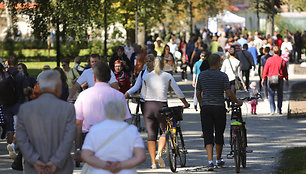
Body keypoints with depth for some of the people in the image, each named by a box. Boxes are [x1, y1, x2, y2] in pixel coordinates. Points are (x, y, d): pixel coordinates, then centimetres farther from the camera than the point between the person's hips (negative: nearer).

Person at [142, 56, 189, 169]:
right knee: (164, 132, 13)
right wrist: (185, 103, 14)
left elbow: (143, 95, 8)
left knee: (151, 134, 6)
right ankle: (159, 154, -10)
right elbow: (178, 92, 2)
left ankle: (153, 162, 2)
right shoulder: (167, 76, 0)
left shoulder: (146, 77, 5)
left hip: (148, 106, 2)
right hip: (161, 106, -2)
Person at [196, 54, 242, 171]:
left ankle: (210, 161, -18)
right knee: (219, 134, 14)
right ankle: (219, 160, 28)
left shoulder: (202, 75, 4)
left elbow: (198, 94, 10)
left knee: (208, 135, -2)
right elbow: (229, 93, -11)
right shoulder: (223, 76, -6)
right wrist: (237, 102, 5)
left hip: (205, 108, 2)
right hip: (219, 107, -2)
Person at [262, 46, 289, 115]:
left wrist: (263, 79, 6)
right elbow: (285, 71, 4)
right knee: (279, 95, 12)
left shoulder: (269, 60, -5)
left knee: (271, 95, 3)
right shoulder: (282, 60, -2)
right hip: (280, 79, 1)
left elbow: (265, 70, -2)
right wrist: (287, 80, 13)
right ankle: (279, 110, 14)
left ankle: (272, 110, -9)